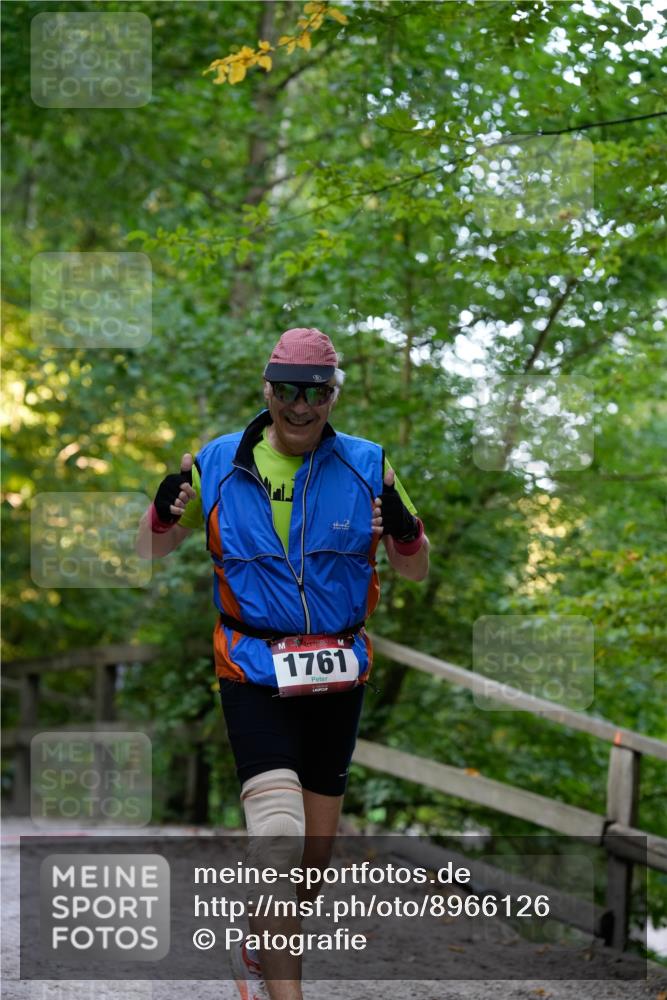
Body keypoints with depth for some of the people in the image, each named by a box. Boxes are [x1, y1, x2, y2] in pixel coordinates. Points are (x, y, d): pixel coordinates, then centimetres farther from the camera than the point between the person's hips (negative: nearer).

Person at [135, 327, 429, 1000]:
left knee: (316, 845, 12)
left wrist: (403, 529, -15)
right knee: (278, 831, -19)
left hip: (338, 673, 3)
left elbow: (416, 571, 8)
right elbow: (149, 553, 8)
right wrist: (165, 510, -14)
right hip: (253, 672, -3)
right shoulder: (217, 465, -1)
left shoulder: (366, 467, 1)